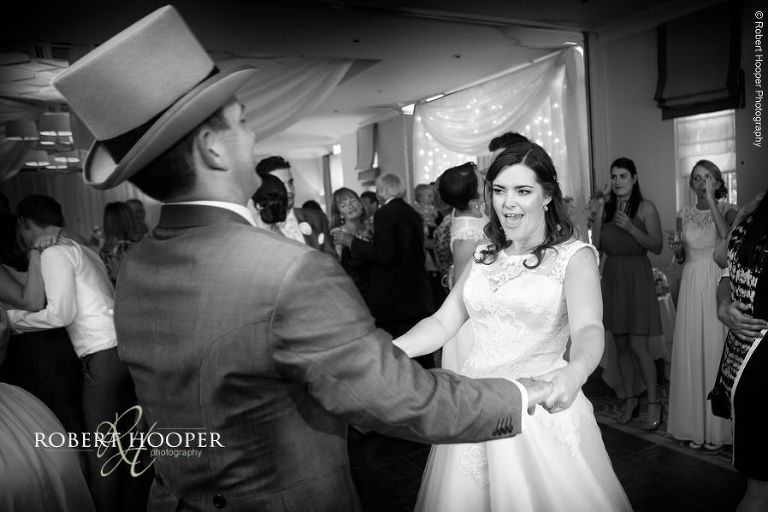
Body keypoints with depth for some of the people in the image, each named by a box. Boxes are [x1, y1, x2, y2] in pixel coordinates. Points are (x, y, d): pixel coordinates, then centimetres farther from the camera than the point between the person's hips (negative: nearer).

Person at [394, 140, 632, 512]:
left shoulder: (574, 255, -7)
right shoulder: (484, 255, 8)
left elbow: (589, 329, -22)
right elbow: (442, 322, 4)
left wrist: (574, 374, -44)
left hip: (541, 407, -4)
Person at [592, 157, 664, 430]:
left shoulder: (646, 208, -5)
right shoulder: (605, 208, 6)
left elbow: (657, 246, -8)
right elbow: (596, 246, 1)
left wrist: (630, 228, -19)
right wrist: (599, 212, -8)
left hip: (636, 277, -4)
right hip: (612, 276, 4)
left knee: (638, 345, -7)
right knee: (621, 344, 10)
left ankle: (654, 403, 10)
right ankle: (630, 399, 23)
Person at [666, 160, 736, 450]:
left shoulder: (727, 210, 0)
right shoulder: (684, 216, 9)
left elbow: (728, 239, -22)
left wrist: (711, 200, -19)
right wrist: (676, 247, -7)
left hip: (718, 287, -3)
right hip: (691, 287, 3)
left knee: (717, 350, -1)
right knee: (691, 352, 4)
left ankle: (717, 427, 12)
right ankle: (695, 424, 15)